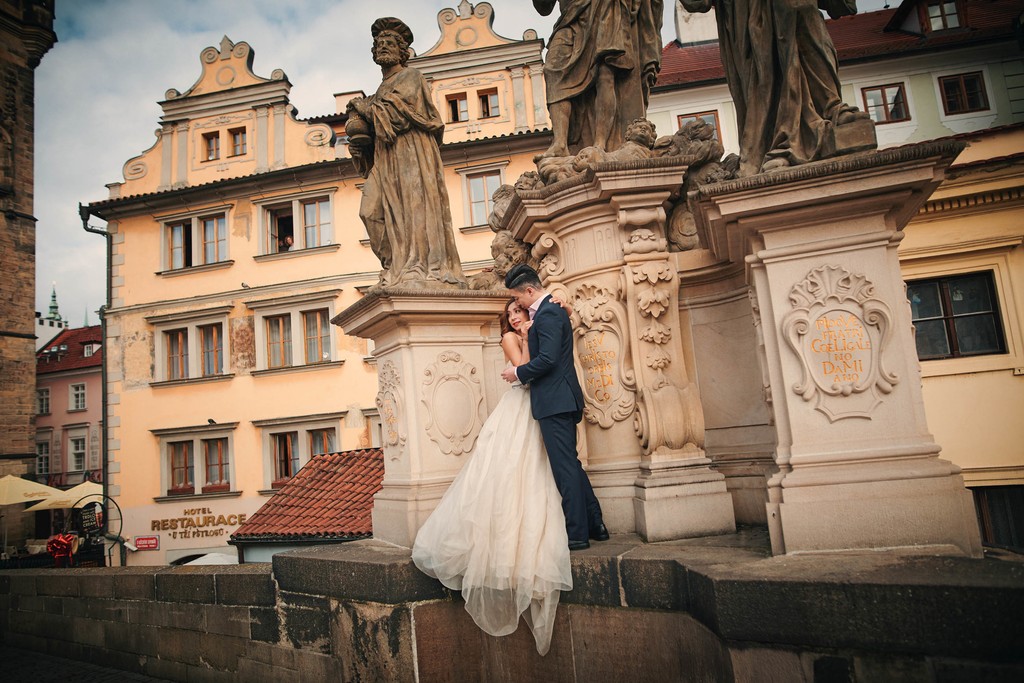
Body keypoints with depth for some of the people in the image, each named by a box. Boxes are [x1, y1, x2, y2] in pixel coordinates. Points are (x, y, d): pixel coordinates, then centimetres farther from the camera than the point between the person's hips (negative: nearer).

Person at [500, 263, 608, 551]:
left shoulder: (546, 314, -14)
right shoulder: (553, 308, 17)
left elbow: (547, 359, -23)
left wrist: (518, 373, -10)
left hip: (554, 401, -11)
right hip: (562, 400, 11)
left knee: (565, 466, -5)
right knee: (570, 464, 16)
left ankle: (577, 534, 2)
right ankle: (595, 525, 23)